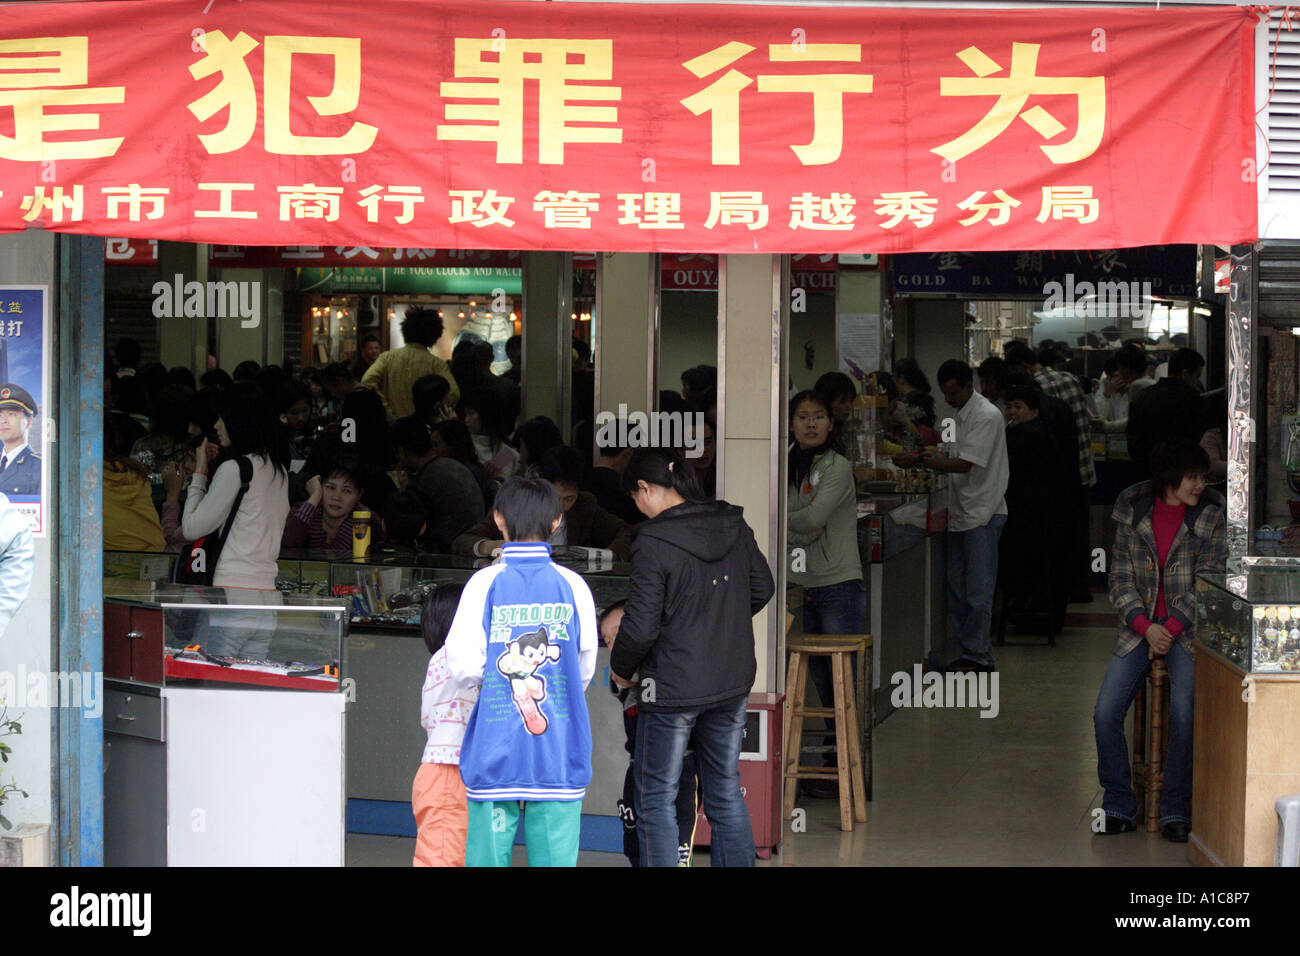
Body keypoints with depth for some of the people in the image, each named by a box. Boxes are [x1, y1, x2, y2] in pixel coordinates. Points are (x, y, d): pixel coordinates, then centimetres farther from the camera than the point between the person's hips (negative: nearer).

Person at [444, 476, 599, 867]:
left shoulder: (485, 583, -5)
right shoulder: (573, 585, -1)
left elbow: (463, 664, -9)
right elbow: (586, 669, 3)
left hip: (497, 753, -1)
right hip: (559, 757, 1)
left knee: (487, 855, 5)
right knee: (555, 857, 4)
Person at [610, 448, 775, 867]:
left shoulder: (654, 543, -20)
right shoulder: (735, 527, 0)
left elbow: (639, 627, -19)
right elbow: (762, 589, 14)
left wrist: (621, 668, -1)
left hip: (673, 689, -6)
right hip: (733, 681, 6)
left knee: (656, 800, 5)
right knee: (726, 792, 16)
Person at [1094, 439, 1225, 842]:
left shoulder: (1211, 513, -4)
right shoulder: (1132, 508, 1)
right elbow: (1120, 577, 4)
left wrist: (1173, 628, -13)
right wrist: (1144, 625, -10)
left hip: (1188, 627, -2)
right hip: (1140, 624, 2)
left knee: (1185, 715, -22)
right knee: (1106, 714, -11)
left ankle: (1176, 809, -5)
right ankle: (1119, 806, 5)